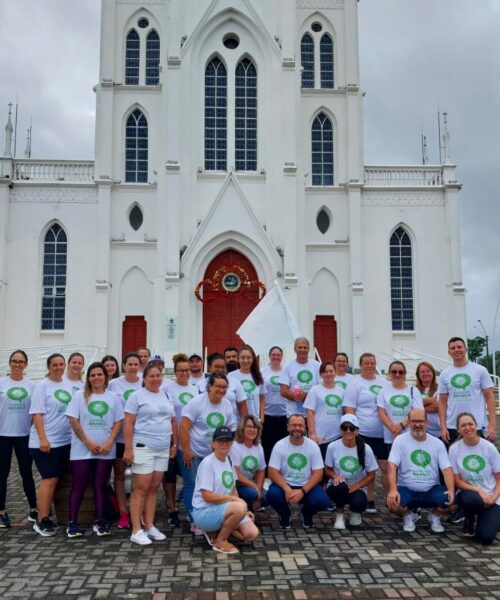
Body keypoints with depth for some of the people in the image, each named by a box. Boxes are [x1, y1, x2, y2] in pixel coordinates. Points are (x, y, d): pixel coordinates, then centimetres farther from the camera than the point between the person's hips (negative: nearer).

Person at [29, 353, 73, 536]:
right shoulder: (42, 386, -7)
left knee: (54, 480, 9)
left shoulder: (68, 385, 10)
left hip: (64, 441, 6)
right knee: (50, 480, -8)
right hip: (46, 442, -6)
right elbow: (37, 414, -12)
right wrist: (43, 438, -19)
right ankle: (41, 521, 1)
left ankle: (45, 517, 19)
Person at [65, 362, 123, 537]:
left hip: (106, 451, 2)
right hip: (82, 450, -1)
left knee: (101, 486, 6)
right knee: (79, 486, 1)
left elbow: (118, 422, 4)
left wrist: (109, 443, -9)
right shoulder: (79, 396, 1)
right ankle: (72, 523, 7)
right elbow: (73, 421, -5)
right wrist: (88, 442, -12)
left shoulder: (113, 397, 7)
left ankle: (101, 521, 13)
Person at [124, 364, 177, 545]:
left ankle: (150, 527, 18)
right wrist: (128, 449, -15)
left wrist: (175, 444, 13)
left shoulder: (166, 397, 14)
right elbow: (128, 424, -9)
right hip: (143, 447, -6)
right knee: (141, 489, -4)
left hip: (163, 449, 6)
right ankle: (136, 530, 1)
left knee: (153, 489, 10)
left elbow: (173, 422, 19)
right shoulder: (137, 396, -4)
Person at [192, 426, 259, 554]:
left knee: (252, 534, -8)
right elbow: (208, 496, -20)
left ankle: (216, 531, 12)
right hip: (204, 512, -8)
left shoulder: (228, 460, 9)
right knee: (240, 507, -32)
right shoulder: (207, 463, -16)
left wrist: (244, 510, 2)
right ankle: (220, 541, -9)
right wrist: (234, 499, -16)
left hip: (226, 510, 8)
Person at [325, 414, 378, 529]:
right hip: (339, 489, 0)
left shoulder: (365, 449, -10)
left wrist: (354, 487, -16)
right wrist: (335, 476, -20)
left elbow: (371, 475, -3)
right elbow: (328, 470, 3)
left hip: (358, 488, 0)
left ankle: (355, 512, 9)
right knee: (341, 487, -36)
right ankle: (339, 514, -3)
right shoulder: (332, 447, -9)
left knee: (359, 504, -34)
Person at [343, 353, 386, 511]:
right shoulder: (355, 384, -2)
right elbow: (349, 409, -5)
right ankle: (369, 501, 16)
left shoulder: (383, 382, 12)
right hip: (363, 433, -4)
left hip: (382, 433, 4)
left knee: (386, 466, 4)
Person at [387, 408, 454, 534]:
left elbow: (447, 469, -4)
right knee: (392, 502, -32)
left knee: (449, 499, -29)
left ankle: (434, 516, 8)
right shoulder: (400, 440, -4)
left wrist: (451, 490, -23)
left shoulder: (438, 443, 3)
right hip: (406, 489, -1)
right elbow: (392, 466, -13)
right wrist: (393, 489, -29)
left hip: (432, 490, 2)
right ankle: (409, 515, 7)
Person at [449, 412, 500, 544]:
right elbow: (457, 481, -4)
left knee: (486, 537, -21)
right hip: (468, 493, 0)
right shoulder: (454, 449, -6)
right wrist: (479, 490, -19)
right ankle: (469, 520, 0)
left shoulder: (489, 448, -5)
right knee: (470, 499, -38)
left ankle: (489, 519, 18)